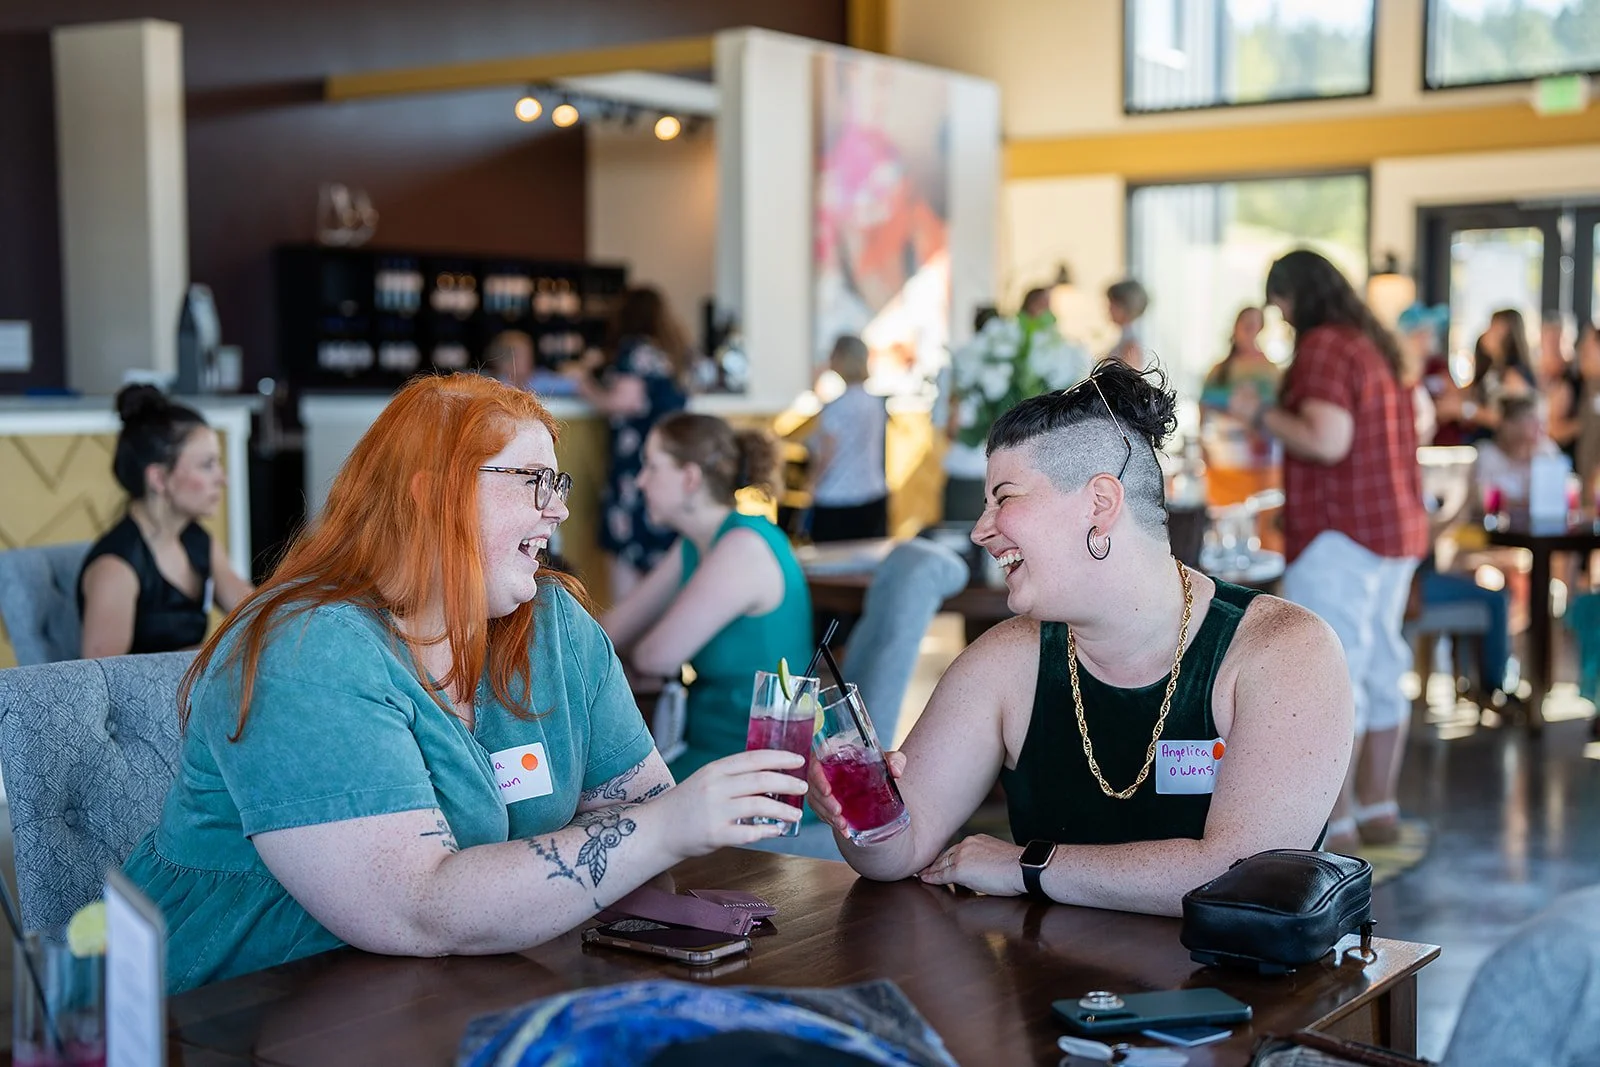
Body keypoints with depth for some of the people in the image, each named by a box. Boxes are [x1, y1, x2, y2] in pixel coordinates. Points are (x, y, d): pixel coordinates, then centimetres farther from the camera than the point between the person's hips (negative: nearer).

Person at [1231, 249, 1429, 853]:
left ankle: (1333, 825, -8)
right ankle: (1377, 808, 22)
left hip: (1341, 533, -10)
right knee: (1379, 672, 14)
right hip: (1396, 530, 10)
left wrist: (1261, 414, -10)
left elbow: (1327, 441, -22)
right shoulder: (1376, 346, 17)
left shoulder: (1324, 348, -12)